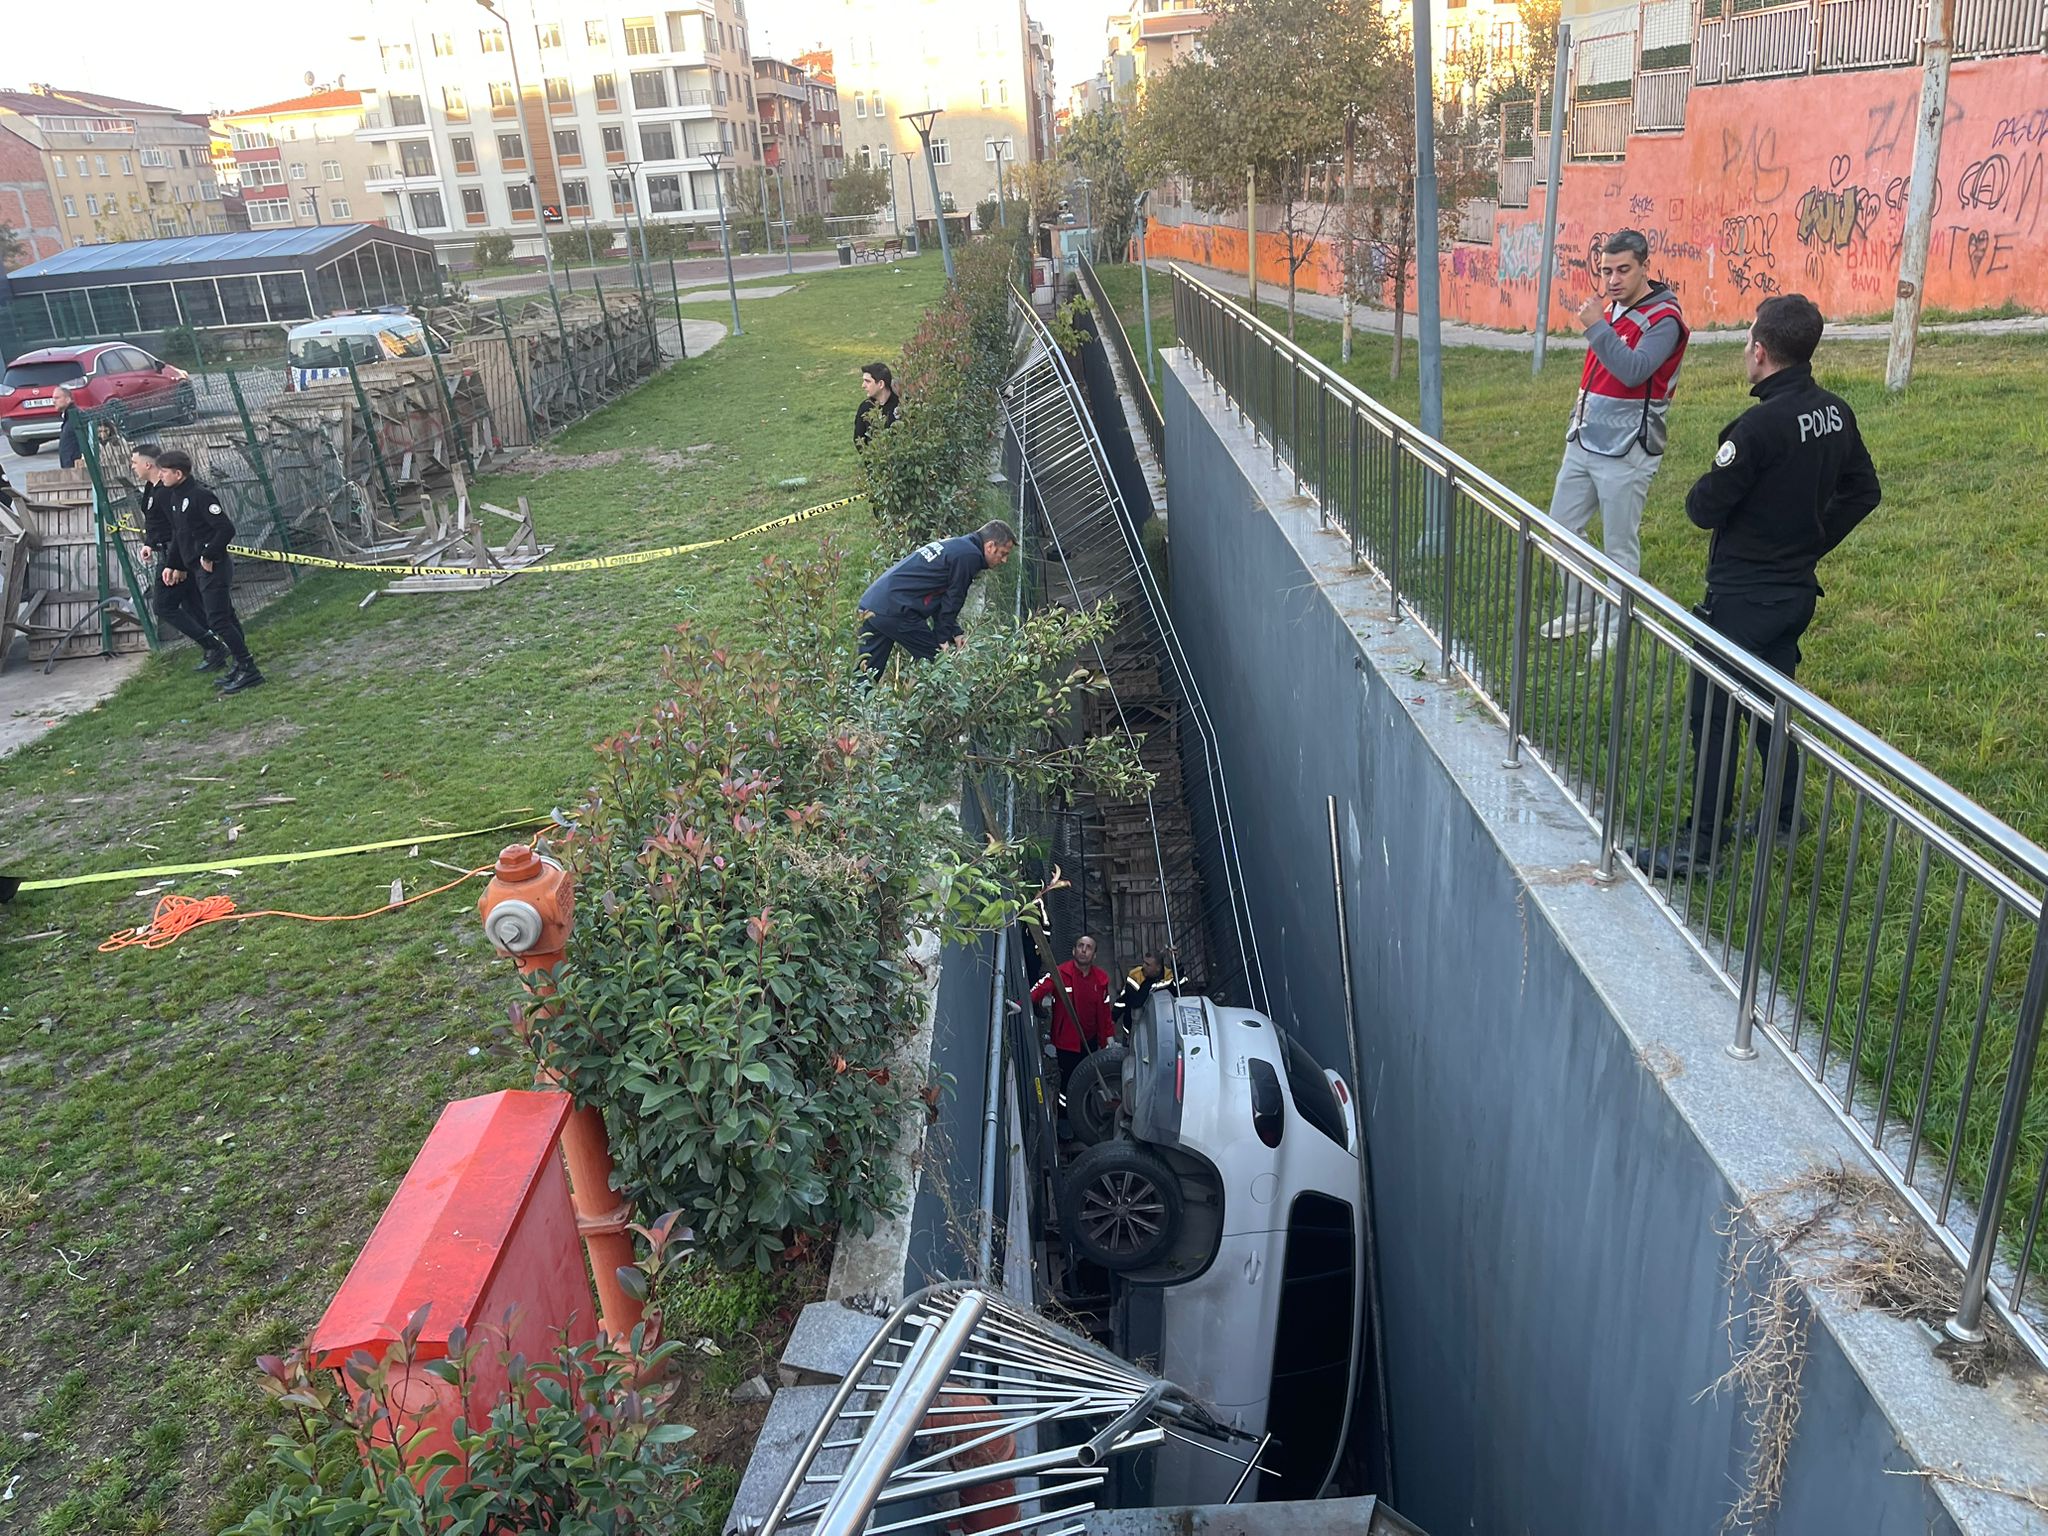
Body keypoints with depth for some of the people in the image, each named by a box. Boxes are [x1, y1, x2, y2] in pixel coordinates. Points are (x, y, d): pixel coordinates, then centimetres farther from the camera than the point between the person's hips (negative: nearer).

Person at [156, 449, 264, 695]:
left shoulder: (201, 495, -16)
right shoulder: (176, 497, 14)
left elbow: (226, 529, -21)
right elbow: (178, 535, 23)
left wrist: (209, 556, -18)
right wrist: (173, 565, 19)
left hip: (214, 567, -10)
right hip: (199, 569, 10)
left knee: (218, 620, -11)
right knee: (226, 618, 12)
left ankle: (249, 671, -9)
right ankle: (241, 666, 18)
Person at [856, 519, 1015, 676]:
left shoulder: (954, 545, 23)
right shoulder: (970, 555, -7)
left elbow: (941, 598, 24)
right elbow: (953, 599, -5)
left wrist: (954, 632, 17)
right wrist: (943, 638, 4)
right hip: (895, 609, -10)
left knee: (866, 674, 9)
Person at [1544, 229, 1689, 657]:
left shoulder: (1663, 318, -13)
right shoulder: (1610, 307, 11)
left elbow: (1633, 372, -26)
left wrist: (1597, 327, -28)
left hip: (1625, 452, -8)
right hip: (1583, 443, 8)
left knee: (1620, 547, 0)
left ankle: (1614, 627, 13)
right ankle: (1580, 610, 29)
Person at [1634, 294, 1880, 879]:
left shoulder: (1760, 426, -23)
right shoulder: (1837, 414, 3)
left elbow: (1704, 508, -19)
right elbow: (1864, 492, 13)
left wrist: (1701, 490, 3)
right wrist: (1812, 541, 18)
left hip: (1743, 599, -8)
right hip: (1797, 590, 8)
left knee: (1713, 714, -1)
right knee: (1770, 703, 21)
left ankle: (1701, 841, 4)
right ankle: (1784, 816, 32)